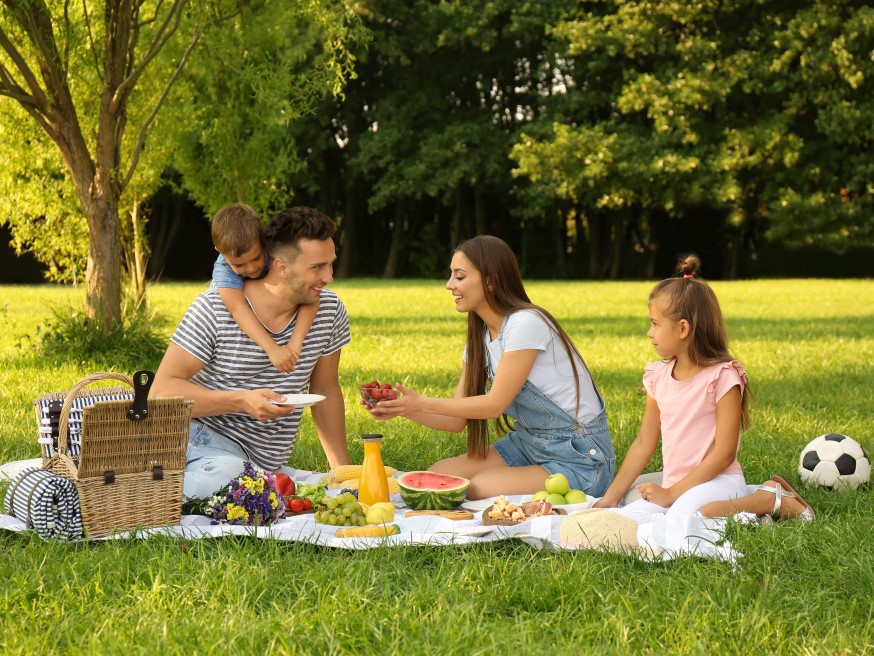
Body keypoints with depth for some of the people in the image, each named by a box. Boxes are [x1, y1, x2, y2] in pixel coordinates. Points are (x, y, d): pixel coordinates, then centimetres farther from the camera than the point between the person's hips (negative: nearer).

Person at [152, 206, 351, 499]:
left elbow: (326, 391, 17)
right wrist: (241, 401, -24)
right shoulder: (214, 309, -12)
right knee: (228, 476, -38)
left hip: (263, 462, 6)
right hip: (202, 435, -6)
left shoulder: (330, 312, 3)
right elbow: (162, 390, -12)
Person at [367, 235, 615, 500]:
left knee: (478, 488, -25)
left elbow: (494, 404, -18)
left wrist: (421, 403, -16)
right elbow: (457, 420, 5)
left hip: (580, 457, -8)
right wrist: (401, 409, -10)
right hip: (529, 443, 8)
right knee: (437, 475, -5)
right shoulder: (480, 338, 7)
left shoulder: (526, 324, -20)